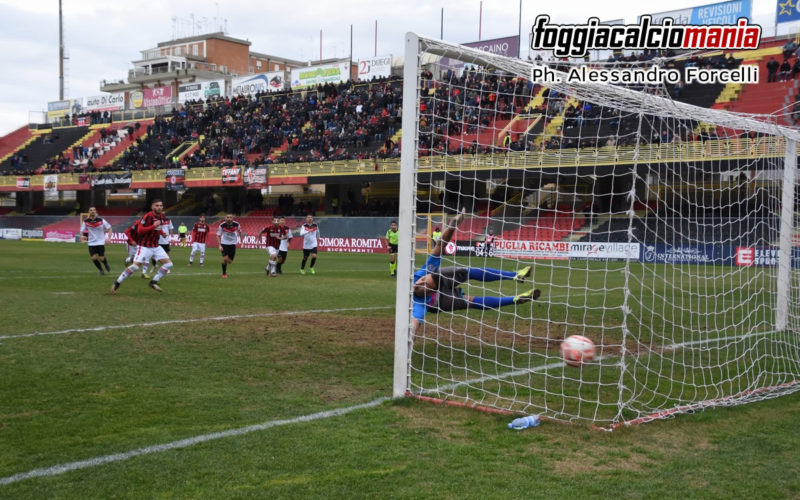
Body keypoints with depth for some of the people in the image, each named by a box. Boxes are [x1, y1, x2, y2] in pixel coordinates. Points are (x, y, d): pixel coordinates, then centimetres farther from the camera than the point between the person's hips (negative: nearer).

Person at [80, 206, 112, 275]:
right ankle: (101, 270, 15)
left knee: (101, 258, -5)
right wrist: (82, 237, -16)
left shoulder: (101, 220, -6)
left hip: (100, 242, -1)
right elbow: (82, 231, 5)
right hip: (91, 243, 2)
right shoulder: (86, 221, -3)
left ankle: (106, 264, 31)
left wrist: (109, 237, -8)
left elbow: (109, 228, 3)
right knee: (93, 258, -8)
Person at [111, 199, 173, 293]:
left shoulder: (162, 217, 6)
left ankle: (153, 282, 8)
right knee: (135, 266, -16)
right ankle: (117, 283, 1)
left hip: (156, 246, 7)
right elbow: (140, 230, -23)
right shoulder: (148, 216, -17)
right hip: (145, 246, -7)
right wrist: (153, 226, -28)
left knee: (169, 264, -2)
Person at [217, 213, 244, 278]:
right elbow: (218, 236, -6)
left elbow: (240, 232, 9)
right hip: (224, 243, -2)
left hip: (232, 244, 2)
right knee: (225, 259, -15)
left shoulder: (236, 224, -12)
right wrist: (219, 245, -15)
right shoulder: (222, 225, -15)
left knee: (230, 261, 1)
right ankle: (224, 273, 5)